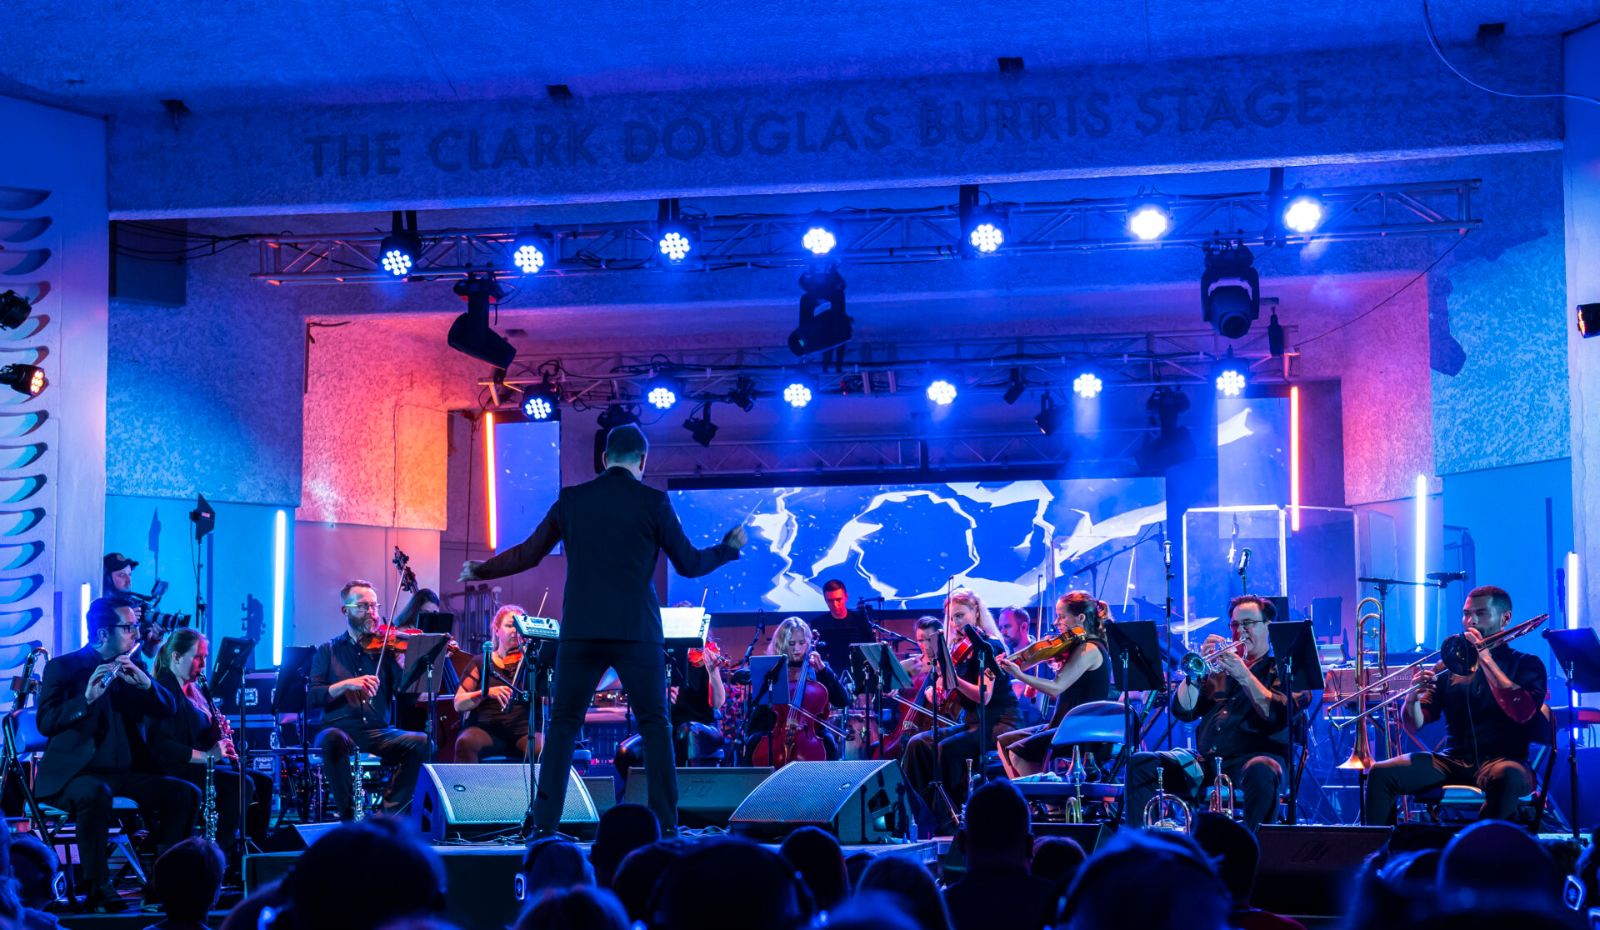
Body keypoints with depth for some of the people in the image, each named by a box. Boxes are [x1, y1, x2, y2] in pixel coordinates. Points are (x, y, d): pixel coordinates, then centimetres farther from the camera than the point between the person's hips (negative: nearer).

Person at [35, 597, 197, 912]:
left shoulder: (130, 668, 14)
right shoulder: (62, 667, -2)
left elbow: (168, 709, 6)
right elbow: (45, 722, -15)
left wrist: (144, 682, -12)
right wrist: (87, 698, -30)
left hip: (126, 772, 6)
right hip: (73, 773, -5)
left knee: (185, 793, -15)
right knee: (96, 793, -38)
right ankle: (97, 888, -29)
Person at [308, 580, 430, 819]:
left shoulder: (385, 647, 14)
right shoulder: (328, 651, 13)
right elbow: (312, 696, 0)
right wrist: (347, 684, -15)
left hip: (380, 732, 2)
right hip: (341, 729, -2)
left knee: (423, 742, -25)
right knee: (332, 739, -37)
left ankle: (388, 815, -15)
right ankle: (349, 815, -22)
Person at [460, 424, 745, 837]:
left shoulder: (571, 500, 6)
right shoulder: (653, 502, -1)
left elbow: (528, 554, 13)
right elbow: (688, 563, 4)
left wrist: (482, 570, 30)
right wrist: (729, 548, 22)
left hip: (580, 632, 2)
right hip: (636, 632, -2)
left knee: (563, 724, 11)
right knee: (655, 726, 8)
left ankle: (544, 823, 6)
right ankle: (666, 824, 5)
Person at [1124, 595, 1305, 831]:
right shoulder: (1218, 667, 23)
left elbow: (1278, 715, -8)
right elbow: (1183, 711, 12)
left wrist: (1244, 676, -14)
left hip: (1253, 758, -5)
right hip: (1206, 761, 5)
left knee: (1260, 772, -40)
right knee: (1140, 764, -15)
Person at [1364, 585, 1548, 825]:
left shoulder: (1526, 665, 8)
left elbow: (1523, 712, -14)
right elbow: (1414, 725, 9)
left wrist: (1485, 658, -10)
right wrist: (1413, 697, -14)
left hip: (1501, 760, -3)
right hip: (1453, 760, 4)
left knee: (1505, 776, -39)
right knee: (1381, 773, -18)